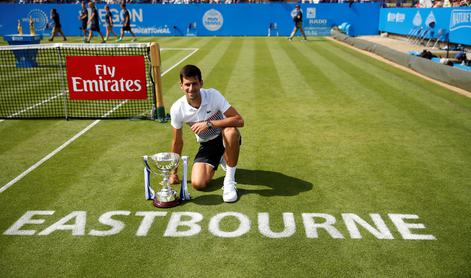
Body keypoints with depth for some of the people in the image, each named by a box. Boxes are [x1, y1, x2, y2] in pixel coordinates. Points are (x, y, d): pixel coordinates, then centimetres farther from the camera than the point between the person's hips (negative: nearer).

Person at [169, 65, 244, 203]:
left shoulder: (213, 95, -23)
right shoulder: (177, 109, -16)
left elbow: (239, 120, -30)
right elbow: (177, 142, -3)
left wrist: (209, 124, -38)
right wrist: (174, 172, 4)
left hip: (226, 139, -3)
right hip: (207, 145, 3)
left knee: (231, 132, -39)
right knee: (198, 184, -17)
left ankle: (230, 180, -19)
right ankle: (221, 160, 17)